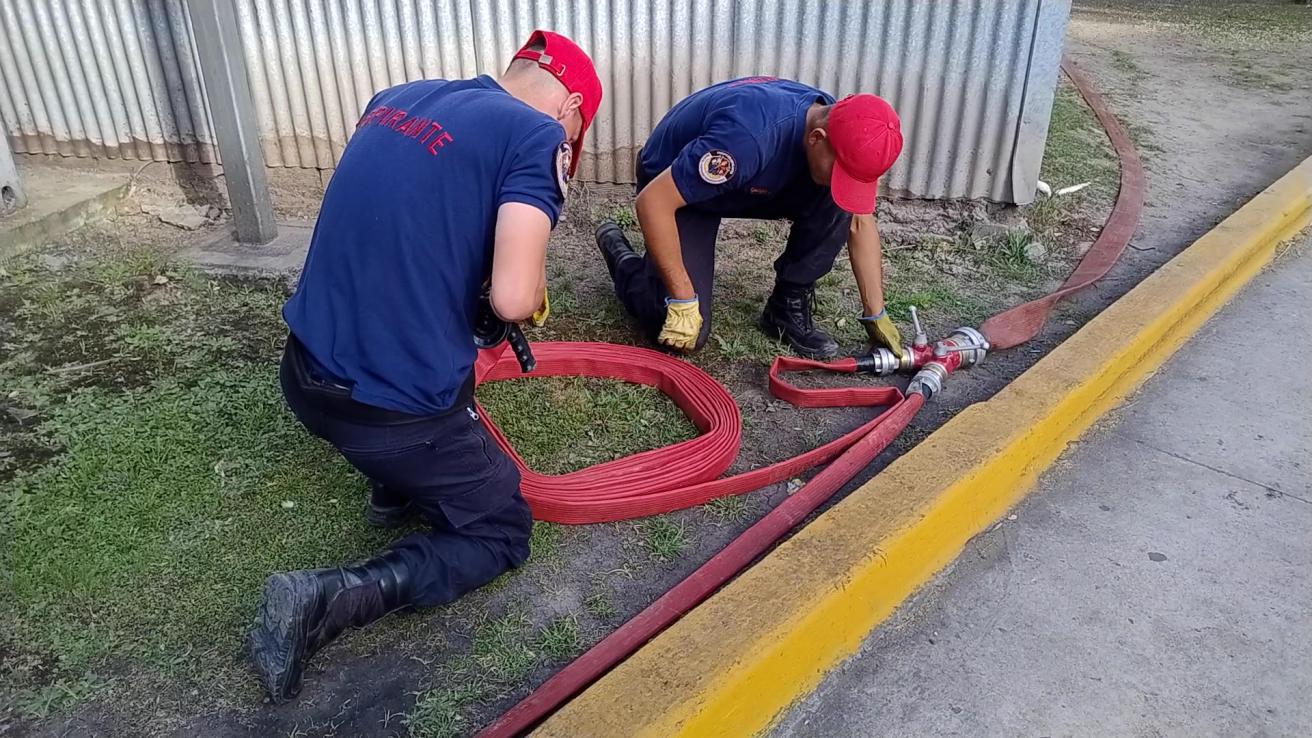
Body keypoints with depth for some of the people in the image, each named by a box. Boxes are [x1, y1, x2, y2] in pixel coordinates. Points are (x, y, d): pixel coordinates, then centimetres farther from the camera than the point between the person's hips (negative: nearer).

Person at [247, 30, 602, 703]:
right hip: (392, 410, -7)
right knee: (501, 528, 14)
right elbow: (513, 299, -21)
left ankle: (394, 489, 29)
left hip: (306, 376, 8)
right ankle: (325, 600, -3)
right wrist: (535, 292, 1)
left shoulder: (396, 97, 10)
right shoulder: (537, 134, -11)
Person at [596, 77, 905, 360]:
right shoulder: (750, 139, -41)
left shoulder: (839, 125, -18)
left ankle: (788, 308, -1)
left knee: (836, 204, -20)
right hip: (673, 188, -5)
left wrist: (877, 315, -6)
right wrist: (683, 301, -32)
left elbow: (860, 220, -6)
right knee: (685, 334, -14)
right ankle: (617, 248, 11)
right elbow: (652, 202, -37)